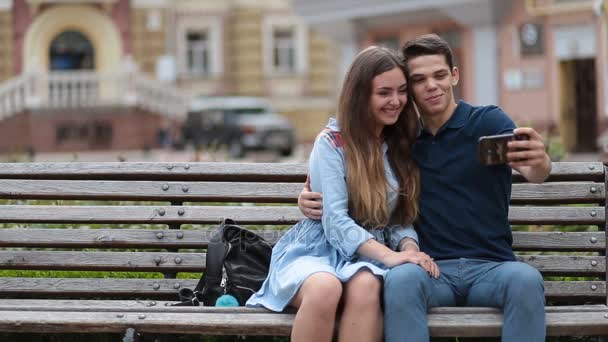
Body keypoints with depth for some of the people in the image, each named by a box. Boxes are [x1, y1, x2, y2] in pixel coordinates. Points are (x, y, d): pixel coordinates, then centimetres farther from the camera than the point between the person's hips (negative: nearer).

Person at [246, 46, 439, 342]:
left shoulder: (402, 146, 11)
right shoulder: (332, 142, -5)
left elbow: (402, 219, 10)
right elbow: (335, 220, -14)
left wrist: (408, 248, -15)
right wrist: (389, 256, -28)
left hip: (366, 257, 3)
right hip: (317, 250, -3)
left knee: (365, 285, -36)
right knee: (325, 287, -40)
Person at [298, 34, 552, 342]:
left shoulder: (487, 121, 4)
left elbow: (533, 172, -14)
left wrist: (539, 162, -41)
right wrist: (310, 196, -1)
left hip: (490, 266, -1)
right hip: (431, 269, 1)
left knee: (526, 279, -35)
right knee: (400, 278, -34)